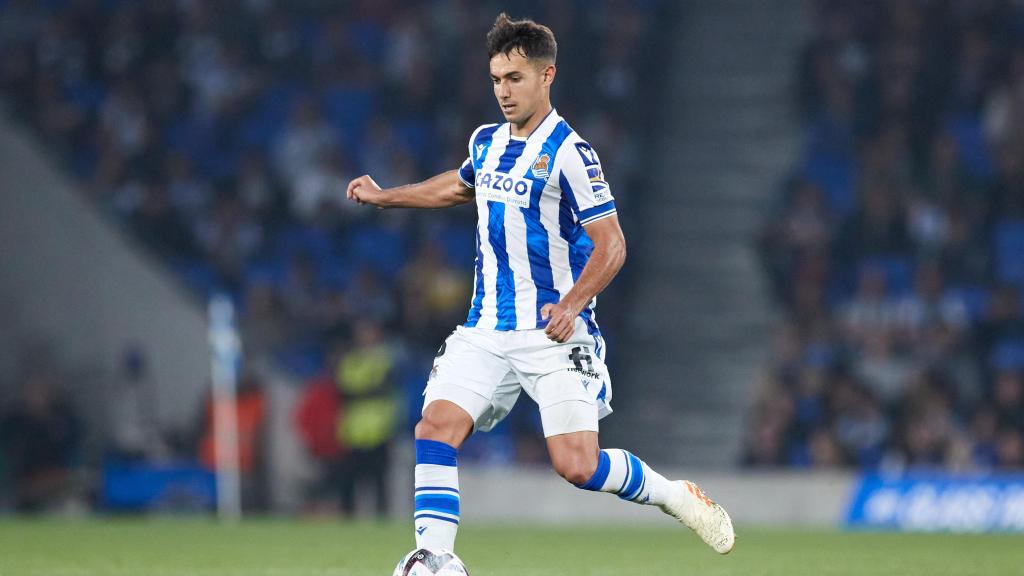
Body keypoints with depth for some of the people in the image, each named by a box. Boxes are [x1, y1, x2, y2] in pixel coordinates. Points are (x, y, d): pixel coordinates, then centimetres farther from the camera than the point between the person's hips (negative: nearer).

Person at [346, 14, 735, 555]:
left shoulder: (569, 153, -11)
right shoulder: (486, 141, 10)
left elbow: (611, 244, -13)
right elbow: (460, 185, 34)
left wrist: (571, 305, -27)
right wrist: (383, 197, 33)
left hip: (555, 333, -6)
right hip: (486, 329, 6)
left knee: (577, 465, -13)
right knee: (435, 428, -14)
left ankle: (674, 495, 13)